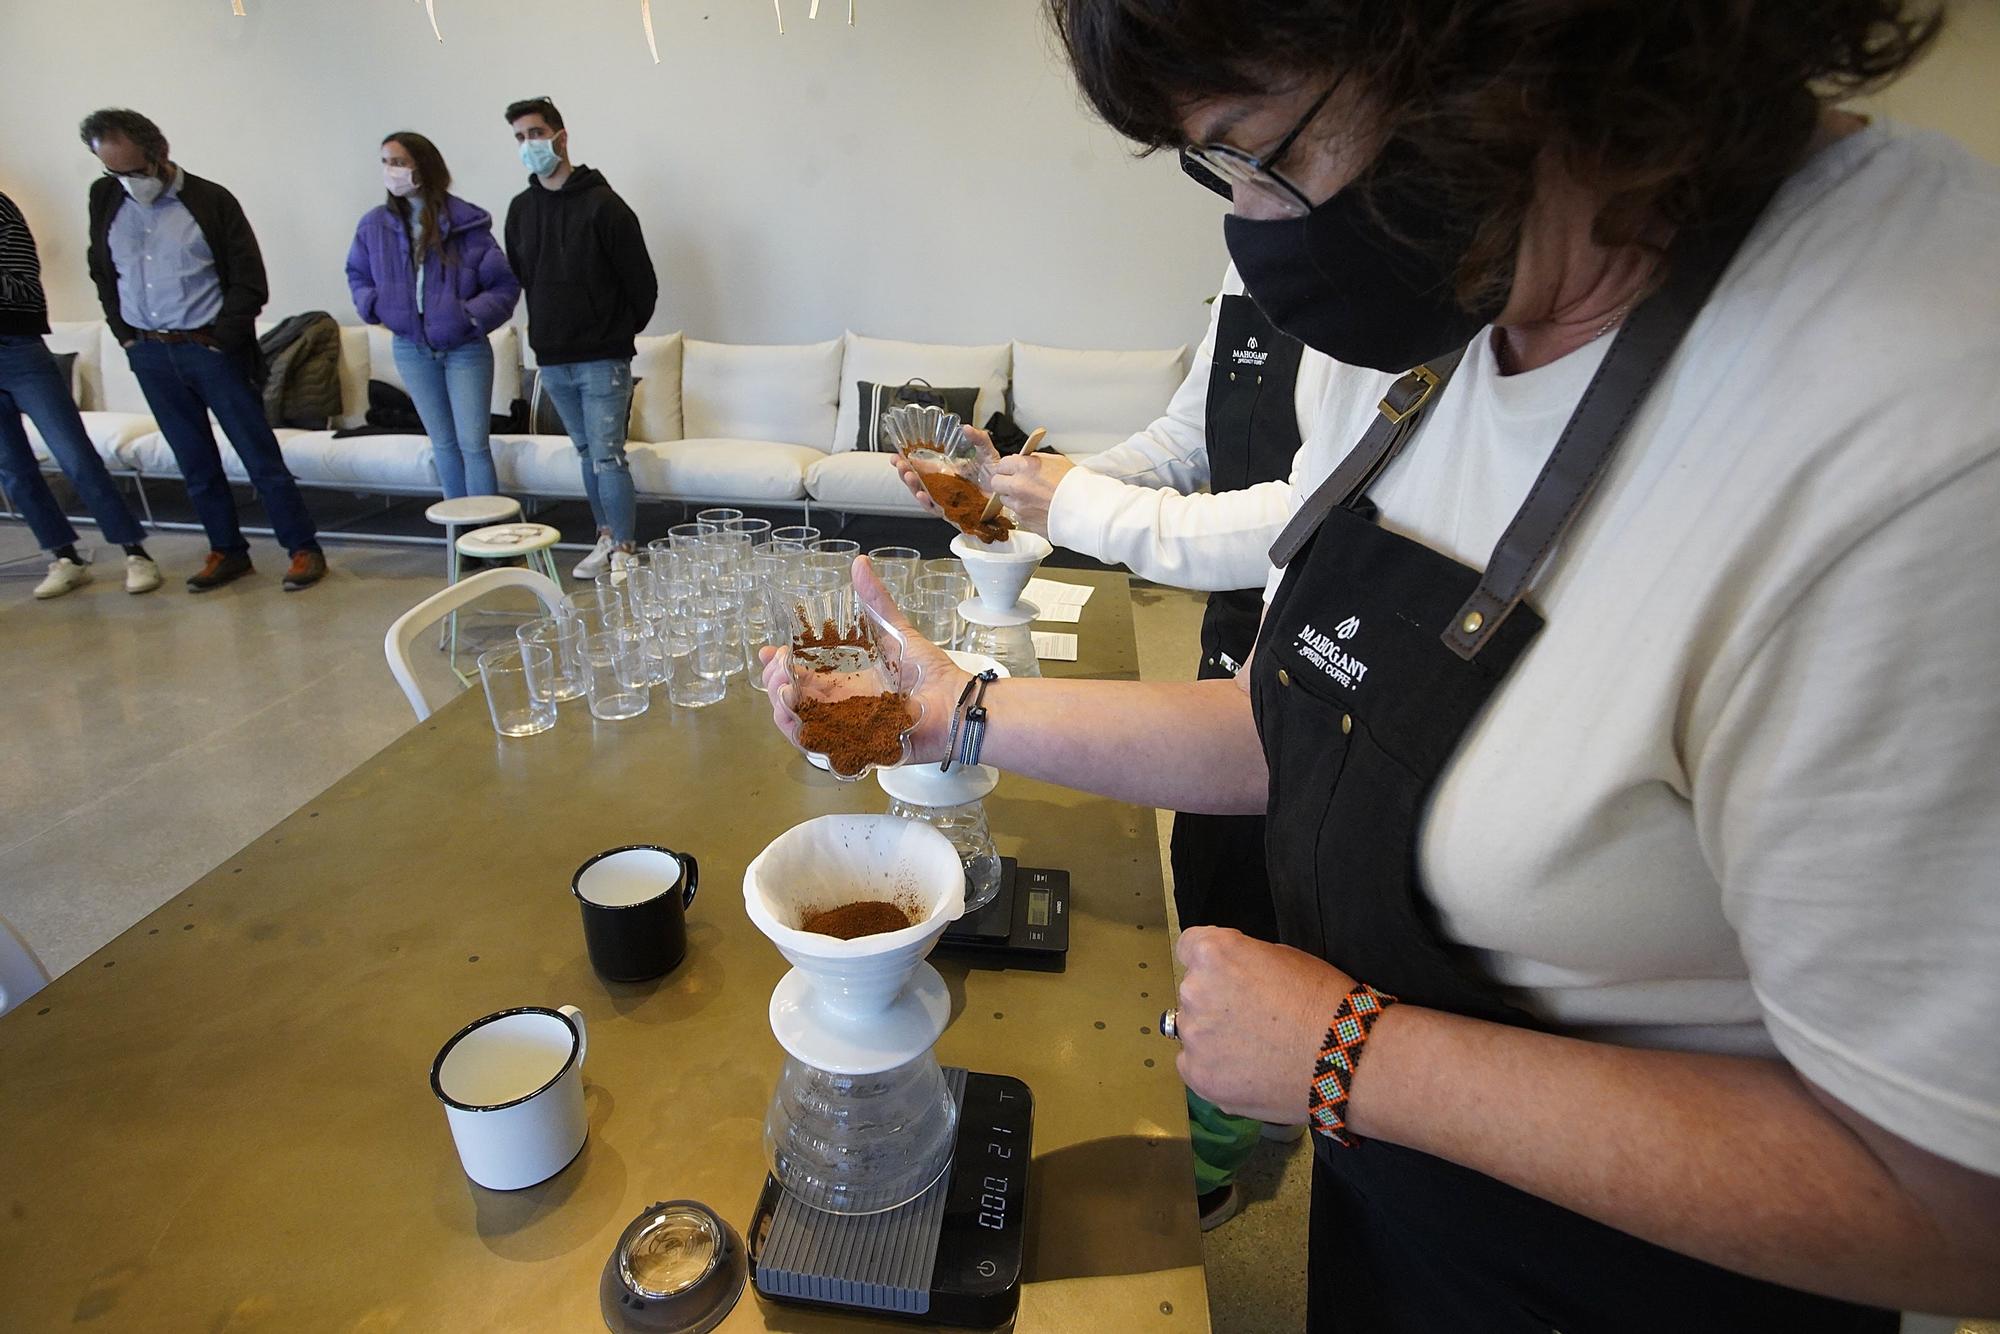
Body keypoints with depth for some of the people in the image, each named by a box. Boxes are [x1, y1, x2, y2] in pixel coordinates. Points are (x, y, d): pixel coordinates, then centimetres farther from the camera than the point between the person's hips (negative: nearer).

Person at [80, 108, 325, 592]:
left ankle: (304, 549, 4)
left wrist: (222, 341, -10)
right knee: (195, 463, 10)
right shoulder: (105, 198, 8)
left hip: (212, 350, -4)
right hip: (149, 357, 5)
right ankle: (227, 551, 19)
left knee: (260, 456, -2)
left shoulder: (212, 201, -5)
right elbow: (100, 271, 18)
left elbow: (250, 283, -6)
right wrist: (124, 331, 8)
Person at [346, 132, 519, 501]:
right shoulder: (375, 224, 2)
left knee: (473, 444, -6)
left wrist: (474, 316, -19)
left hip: (465, 349, -4)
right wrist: (375, 308, -1)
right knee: (443, 443, 12)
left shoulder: (465, 222, -9)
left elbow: (505, 284, -8)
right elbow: (357, 275, 17)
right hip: (412, 349, 4)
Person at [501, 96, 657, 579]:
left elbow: (642, 282, -6)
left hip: (602, 360, -6)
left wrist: (618, 335, 1)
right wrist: (545, 339, 14)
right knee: (587, 453, 12)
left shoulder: (603, 204, -8)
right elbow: (522, 281, 20)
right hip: (552, 362, 6)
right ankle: (606, 539, 22)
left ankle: (624, 549, -1)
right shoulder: (521, 209, 11)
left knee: (608, 456, -8)